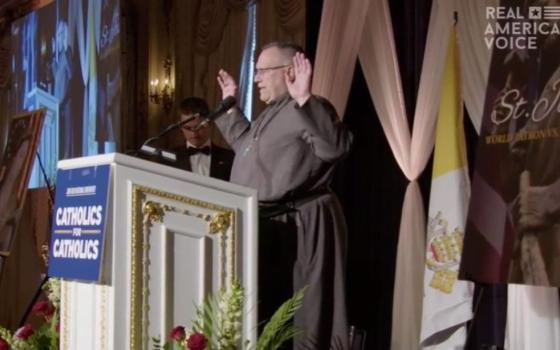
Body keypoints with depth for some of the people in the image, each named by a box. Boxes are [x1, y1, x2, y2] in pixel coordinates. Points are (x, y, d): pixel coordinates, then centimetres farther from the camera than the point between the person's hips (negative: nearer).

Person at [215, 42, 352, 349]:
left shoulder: (307, 111, -15)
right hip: (265, 226, 10)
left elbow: (336, 146, -33)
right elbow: (247, 145, 33)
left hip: (300, 226, -10)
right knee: (264, 311, 18)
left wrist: (304, 99, -39)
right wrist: (230, 106, 28)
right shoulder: (271, 114, 17)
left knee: (301, 315, -4)